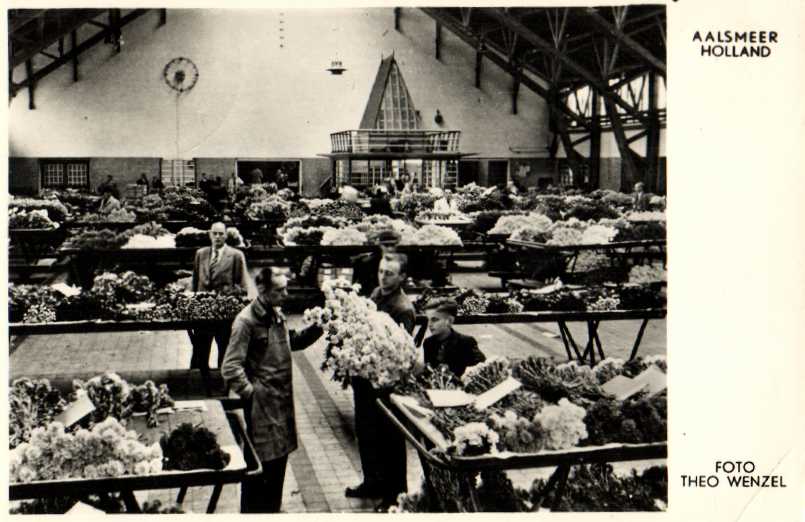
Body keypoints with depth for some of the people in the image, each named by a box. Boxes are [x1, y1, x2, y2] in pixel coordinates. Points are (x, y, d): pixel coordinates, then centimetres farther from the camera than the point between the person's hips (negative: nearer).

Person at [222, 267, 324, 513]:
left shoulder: (277, 314, 7)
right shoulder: (246, 321, -18)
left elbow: (292, 341, 21)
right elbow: (231, 367, -19)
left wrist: (315, 329, 5)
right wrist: (249, 392, -18)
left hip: (282, 399, 8)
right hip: (261, 403, -8)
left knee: (279, 455, 17)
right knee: (261, 464, 1)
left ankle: (272, 507, 32)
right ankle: (253, 510, 16)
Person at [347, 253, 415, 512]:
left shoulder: (404, 309, -21)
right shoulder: (376, 294, 2)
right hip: (365, 377, 8)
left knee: (390, 438, 9)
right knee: (365, 432, 21)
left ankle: (395, 493, 26)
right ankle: (373, 481, 41)